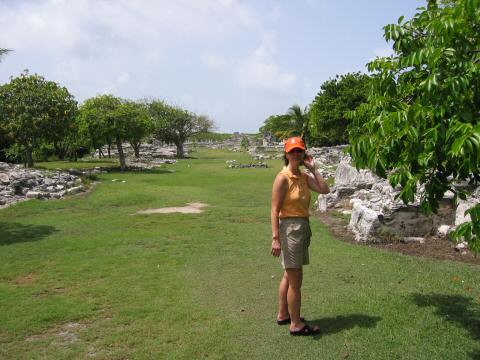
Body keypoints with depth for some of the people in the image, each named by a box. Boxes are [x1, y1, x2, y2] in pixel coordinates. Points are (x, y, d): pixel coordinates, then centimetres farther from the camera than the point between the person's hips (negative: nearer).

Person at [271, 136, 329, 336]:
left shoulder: (304, 176, 8)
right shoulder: (282, 178, -14)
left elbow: (325, 189, -4)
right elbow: (275, 210, -16)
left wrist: (313, 168, -2)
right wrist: (275, 238, -20)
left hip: (303, 227, 9)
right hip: (290, 227, -9)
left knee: (290, 275, 19)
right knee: (296, 279, -1)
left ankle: (283, 315, 34)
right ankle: (296, 324, 12)